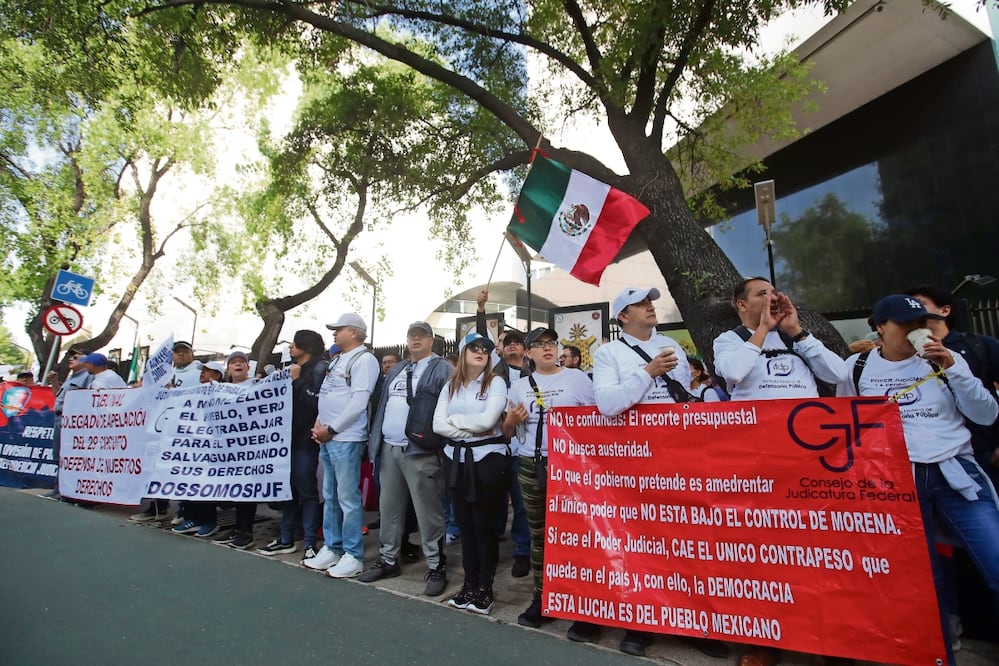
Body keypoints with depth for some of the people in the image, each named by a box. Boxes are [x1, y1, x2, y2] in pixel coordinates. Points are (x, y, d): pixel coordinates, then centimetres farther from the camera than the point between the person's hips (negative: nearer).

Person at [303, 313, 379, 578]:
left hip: (346, 439, -9)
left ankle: (353, 556, 8)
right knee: (330, 496, 15)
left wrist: (331, 429, -14)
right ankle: (331, 548, 27)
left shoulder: (364, 359, -10)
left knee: (348, 498, -3)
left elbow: (359, 401, -18)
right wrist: (319, 423, 5)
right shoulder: (337, 360, 18)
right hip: (327, 437, 9)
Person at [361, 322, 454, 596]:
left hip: (420, 451, -7)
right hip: (388, 449, 7)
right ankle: (388, 560, 32)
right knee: (389, 507, 17)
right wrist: (374, 438, 14)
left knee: (427, 511, -1)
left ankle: (436, 568, 12)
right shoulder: (395, 371, 19)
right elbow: (382, 405, 21)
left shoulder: (442, 369, -4)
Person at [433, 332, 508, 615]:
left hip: (488, 458, -4)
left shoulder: (496, 382, -4)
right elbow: (438, 424, -1)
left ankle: (485, 589, 18)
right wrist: (470, 430, -12)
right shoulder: (450, 386, 9)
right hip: (456, 458, 5)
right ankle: (469, 585, 25)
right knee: (465, 524, 12)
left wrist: (455, 419, -5)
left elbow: (487, 420, -18)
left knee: (484, 525, 4)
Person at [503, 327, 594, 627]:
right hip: (530, 466, 3)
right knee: (538, 534, 12)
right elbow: (508, 432, 16)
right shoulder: (519, 385, 10)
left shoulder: (578, 378, 0)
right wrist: (511, 420, -6)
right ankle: (541, 597, 25)